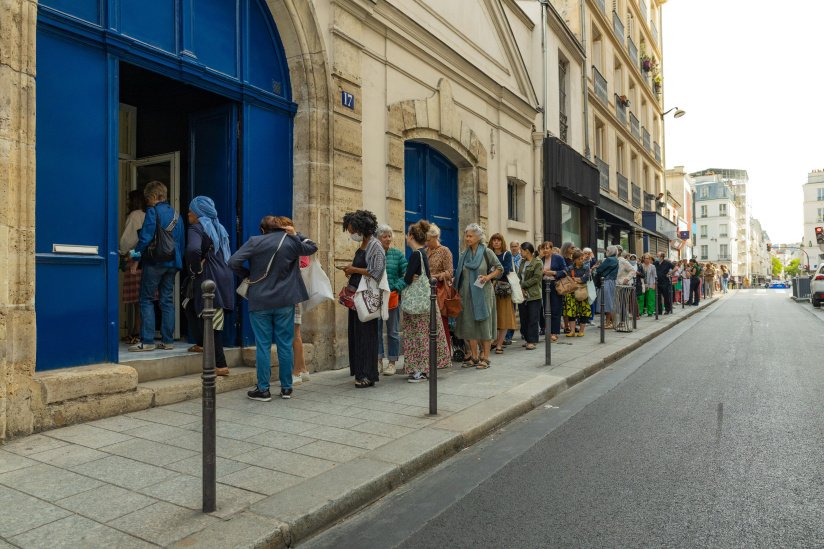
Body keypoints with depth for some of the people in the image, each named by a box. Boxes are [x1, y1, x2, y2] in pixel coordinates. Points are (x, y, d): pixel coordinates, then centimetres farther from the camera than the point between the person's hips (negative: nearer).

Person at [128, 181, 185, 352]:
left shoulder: (153, 212, -6)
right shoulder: (176, 214, 14)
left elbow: (145, 238, -13)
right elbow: (181, 242, 16)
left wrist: (136, 259, -6)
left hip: (155, 262, -6)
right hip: (172, 264, 6)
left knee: (147, 300, -1)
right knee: (167, 301, 8)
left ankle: (147, 341, -3)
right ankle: (167, 340, 10)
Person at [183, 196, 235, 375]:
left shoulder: (196, 228, -9)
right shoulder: (218, 228, 18)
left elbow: (193, 249, -30)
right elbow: (228, 254, 25)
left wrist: (196, 269, -14)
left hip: (209, 280, -9)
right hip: (224, 277, 9)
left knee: (208, 321, -3)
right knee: (189, 306, 27)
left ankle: (221, 366, 0)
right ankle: (202, 344, 31)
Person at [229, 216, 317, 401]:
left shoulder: (254, 242, -3)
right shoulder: (290, 242, 2)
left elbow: (233, 262, -9)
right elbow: (312, 247, 19)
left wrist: (247, 274, 6)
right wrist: (295, 234, 16)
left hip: (260, 302, -1)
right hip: (285, 302, 1)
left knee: (263, 345, 4)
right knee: (285, 344, 8)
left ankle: (263, 389, 9)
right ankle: (286, 388, 15)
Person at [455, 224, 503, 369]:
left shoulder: (487, 252, -3)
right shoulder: (464, 254, 11)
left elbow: (499, 269, 2)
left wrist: (488, 277, -14)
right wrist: (458, 291, 7)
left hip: (483, 293, -5)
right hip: (467, 294, 5)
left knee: (484, 323, -1)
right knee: (469, 324, 5)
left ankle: (486, 357, 6)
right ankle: (474, 357, 14)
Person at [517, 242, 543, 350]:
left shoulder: (538, 262, -6)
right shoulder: (522, 262, 16)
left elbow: (536, 278, -13)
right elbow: (519, 276, 12)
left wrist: (523, 285, -11)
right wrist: (521, 289, -4)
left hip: (534, 296, -7)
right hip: (523, 295, 7)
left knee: (533, 319, -5)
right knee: (524, 319, 8)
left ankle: (532, 341, -2)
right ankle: (527, 339, 18)